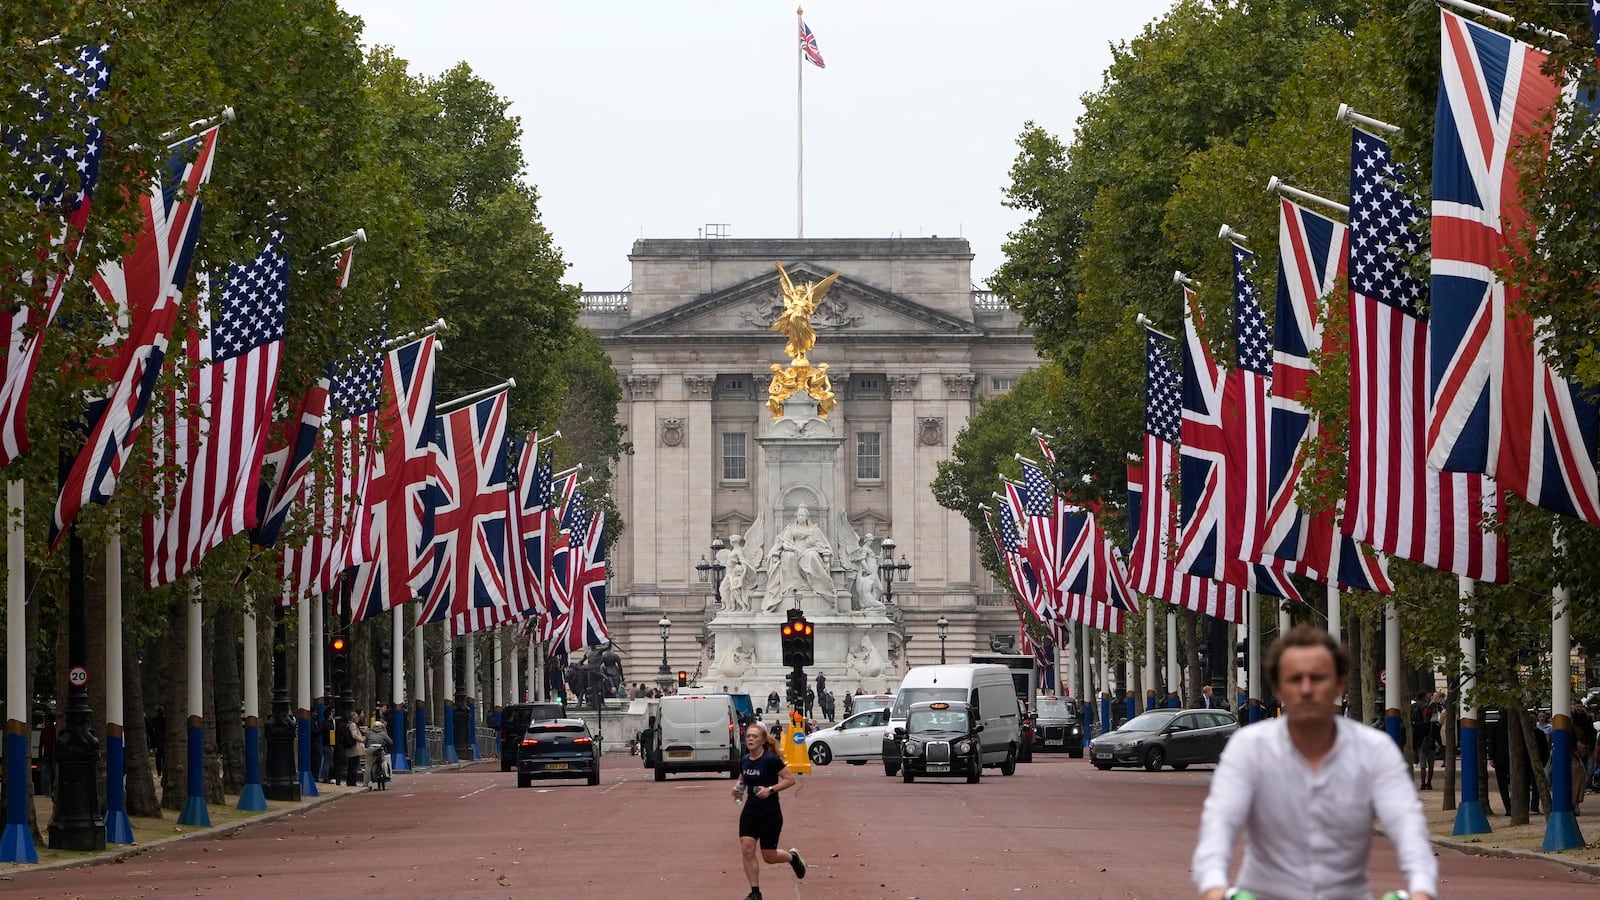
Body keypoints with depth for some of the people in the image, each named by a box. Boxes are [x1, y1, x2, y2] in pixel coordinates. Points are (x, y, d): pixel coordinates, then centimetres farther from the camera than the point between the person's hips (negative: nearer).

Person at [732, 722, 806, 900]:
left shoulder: (771, 760, -16)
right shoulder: (744, 760, 2)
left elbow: (790, 779, -14)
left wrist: (771, 790, -23)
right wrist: (739, 789, -1)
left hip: (770, 814, -5)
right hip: (750, 813, 5)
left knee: (769, 857, 3)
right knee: (747, 849, -8)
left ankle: (792, 857, 37)